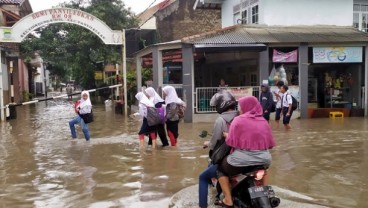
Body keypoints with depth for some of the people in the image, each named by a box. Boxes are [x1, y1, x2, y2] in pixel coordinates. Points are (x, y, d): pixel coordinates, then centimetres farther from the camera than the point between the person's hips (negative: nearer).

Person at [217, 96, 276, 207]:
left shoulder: (239, 120, -6)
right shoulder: (264, 121, 9)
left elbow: (231, 142, -12)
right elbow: (270, 143, 10)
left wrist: (226, 136, 8)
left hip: (242, 160, -5)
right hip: (264, 160, 5)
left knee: (220, 168, 21)